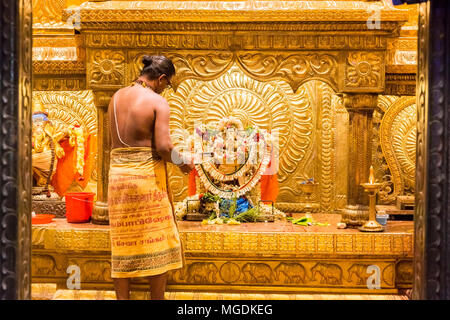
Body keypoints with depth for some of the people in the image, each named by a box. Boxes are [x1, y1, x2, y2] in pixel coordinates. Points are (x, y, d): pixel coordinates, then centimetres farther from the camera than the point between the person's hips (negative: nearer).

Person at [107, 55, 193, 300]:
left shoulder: (117, 97, 9)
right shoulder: (158, 101, -9)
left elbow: (115, 139, 11)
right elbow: (163, 146, -17)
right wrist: (183, 163, -1)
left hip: (118, 172, 6)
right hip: (147, 173, -6)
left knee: (123, 241, 12)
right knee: (157, 241, 7)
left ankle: (122, 297, 17)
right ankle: (157, 297, 15)